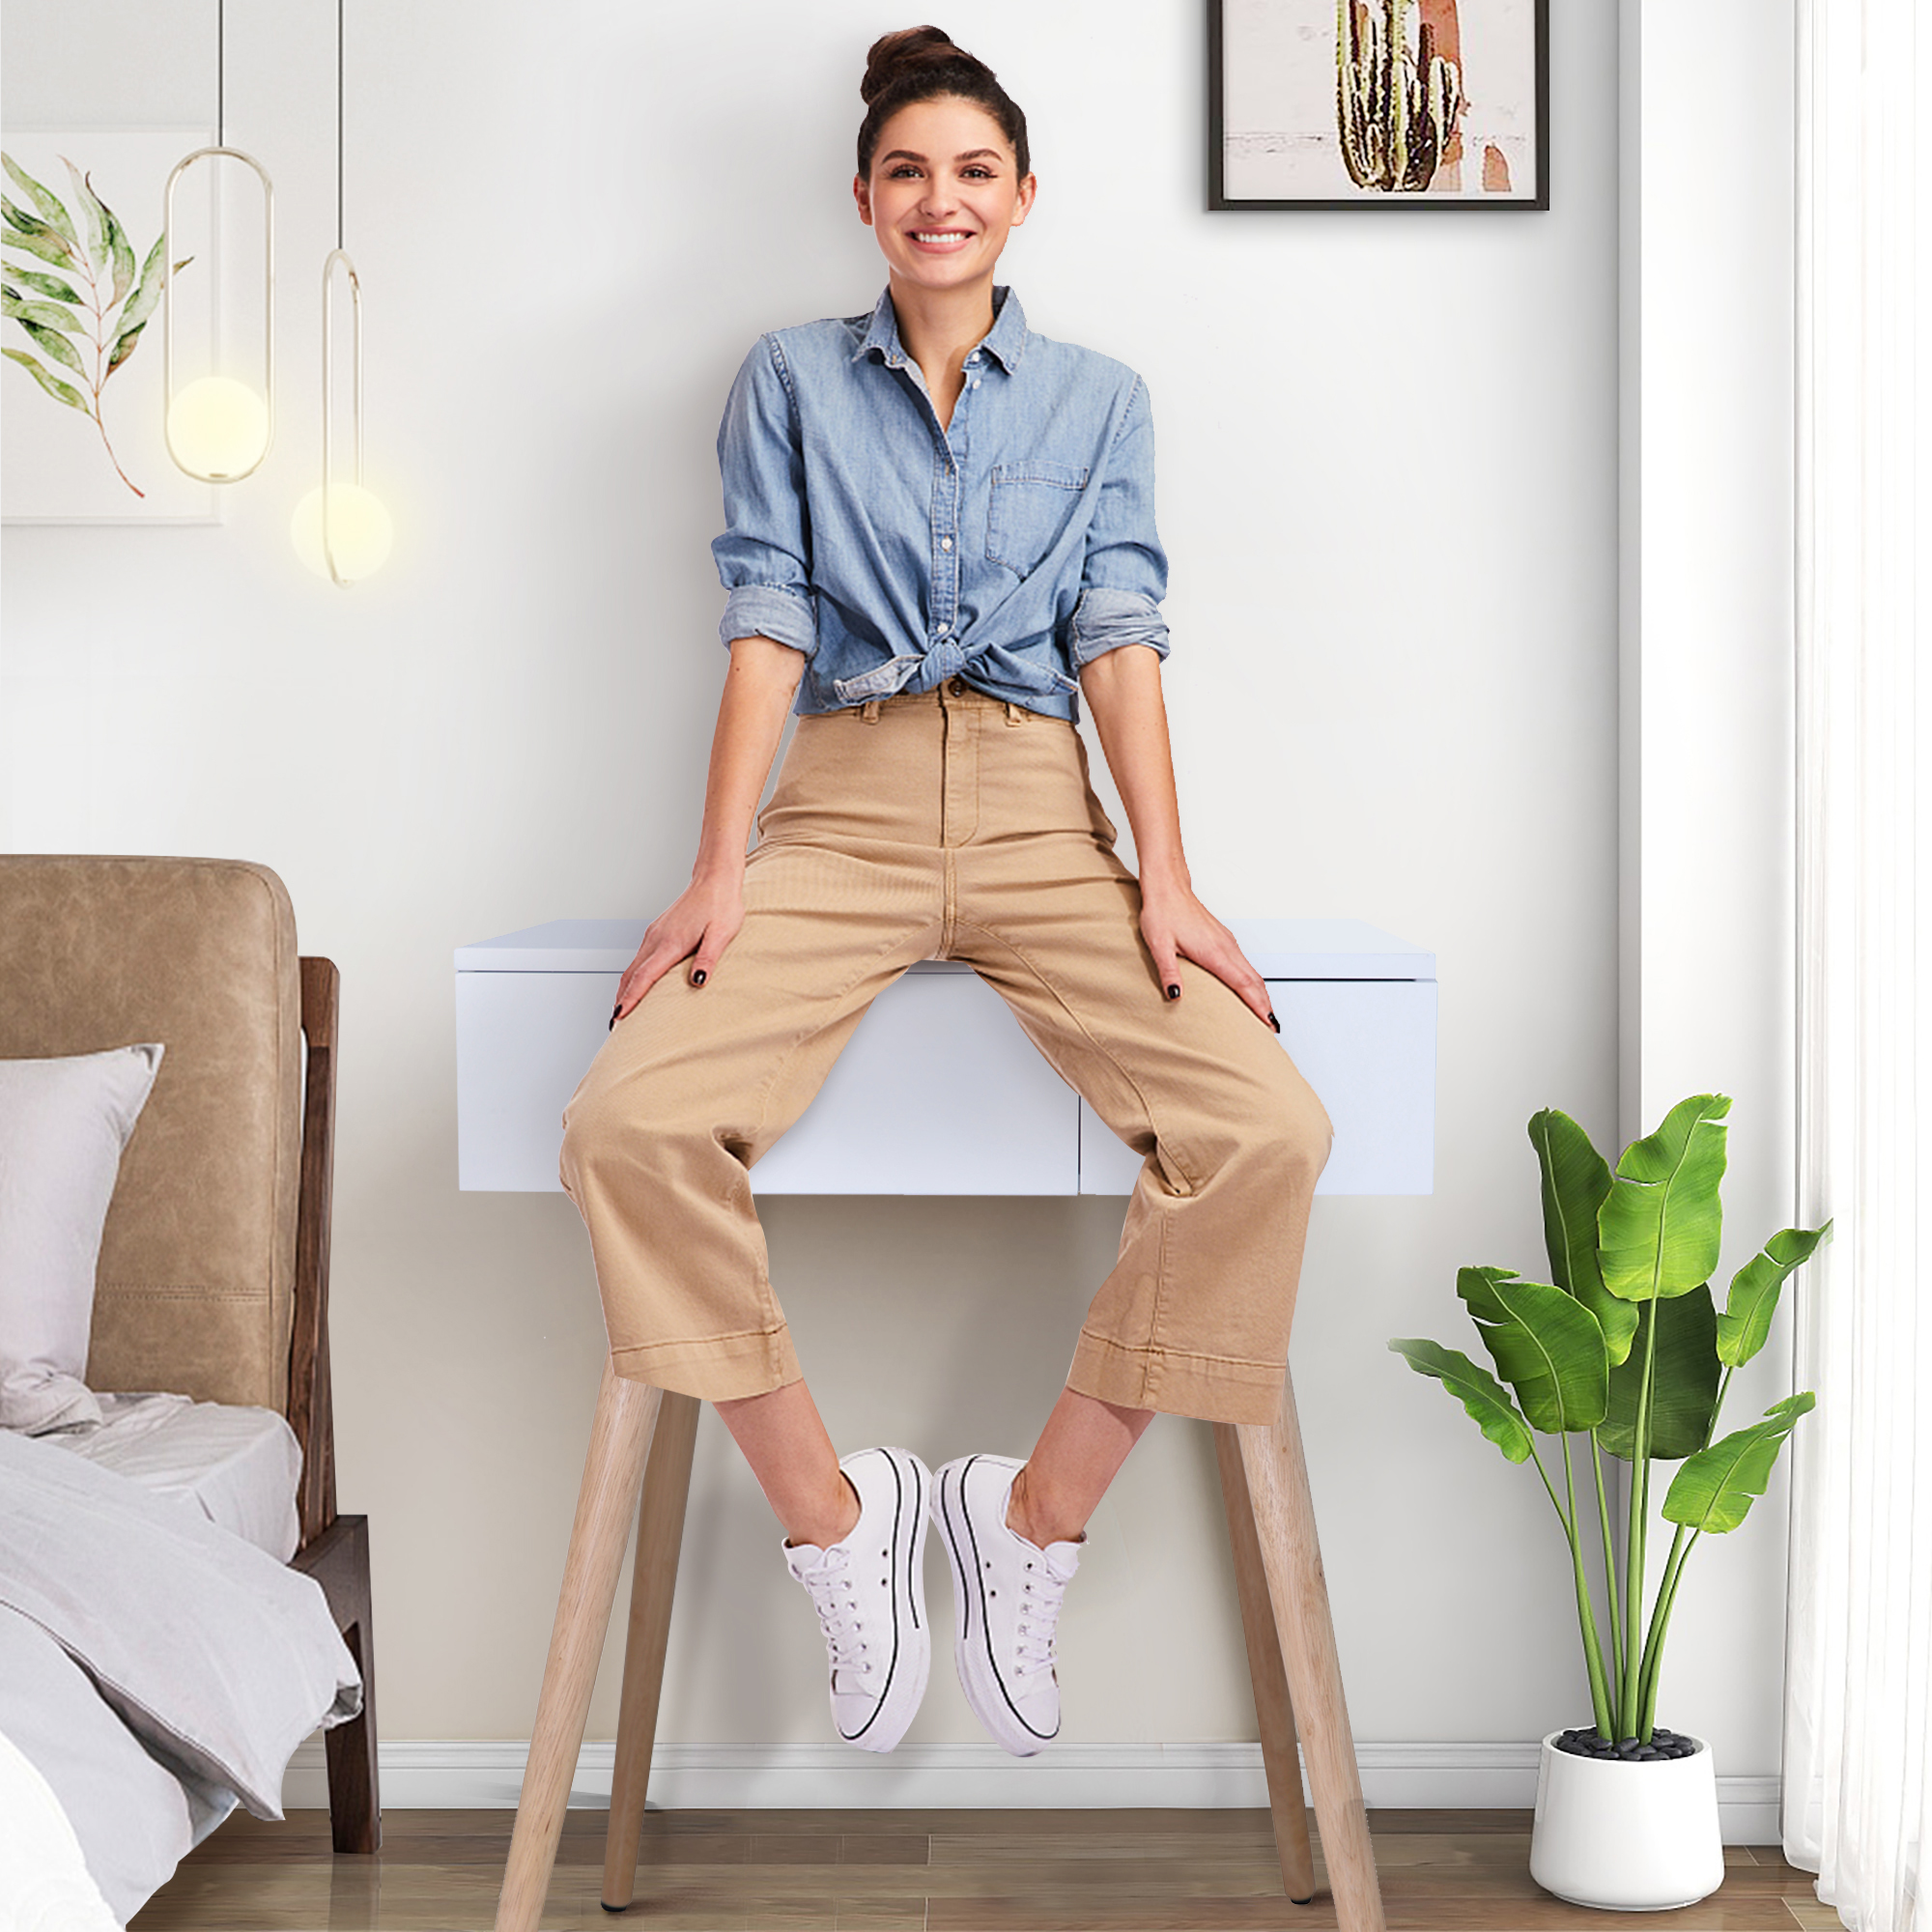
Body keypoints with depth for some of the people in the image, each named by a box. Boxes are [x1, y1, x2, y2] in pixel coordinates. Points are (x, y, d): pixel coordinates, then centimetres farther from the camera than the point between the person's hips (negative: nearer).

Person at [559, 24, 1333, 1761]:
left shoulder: (1097, 398, 16)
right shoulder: (791, 381, 15)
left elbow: (1120, 636, 6)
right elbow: (767, 625, 5)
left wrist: (1166, 877, -8)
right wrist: (719, 872, -7)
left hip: (1043, 816, 1)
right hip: (843, 806, 0)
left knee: (1268, 1129, -24)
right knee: (631, 1123, -27)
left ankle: (1039, 1514, -6)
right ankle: (830, 1510, -6)